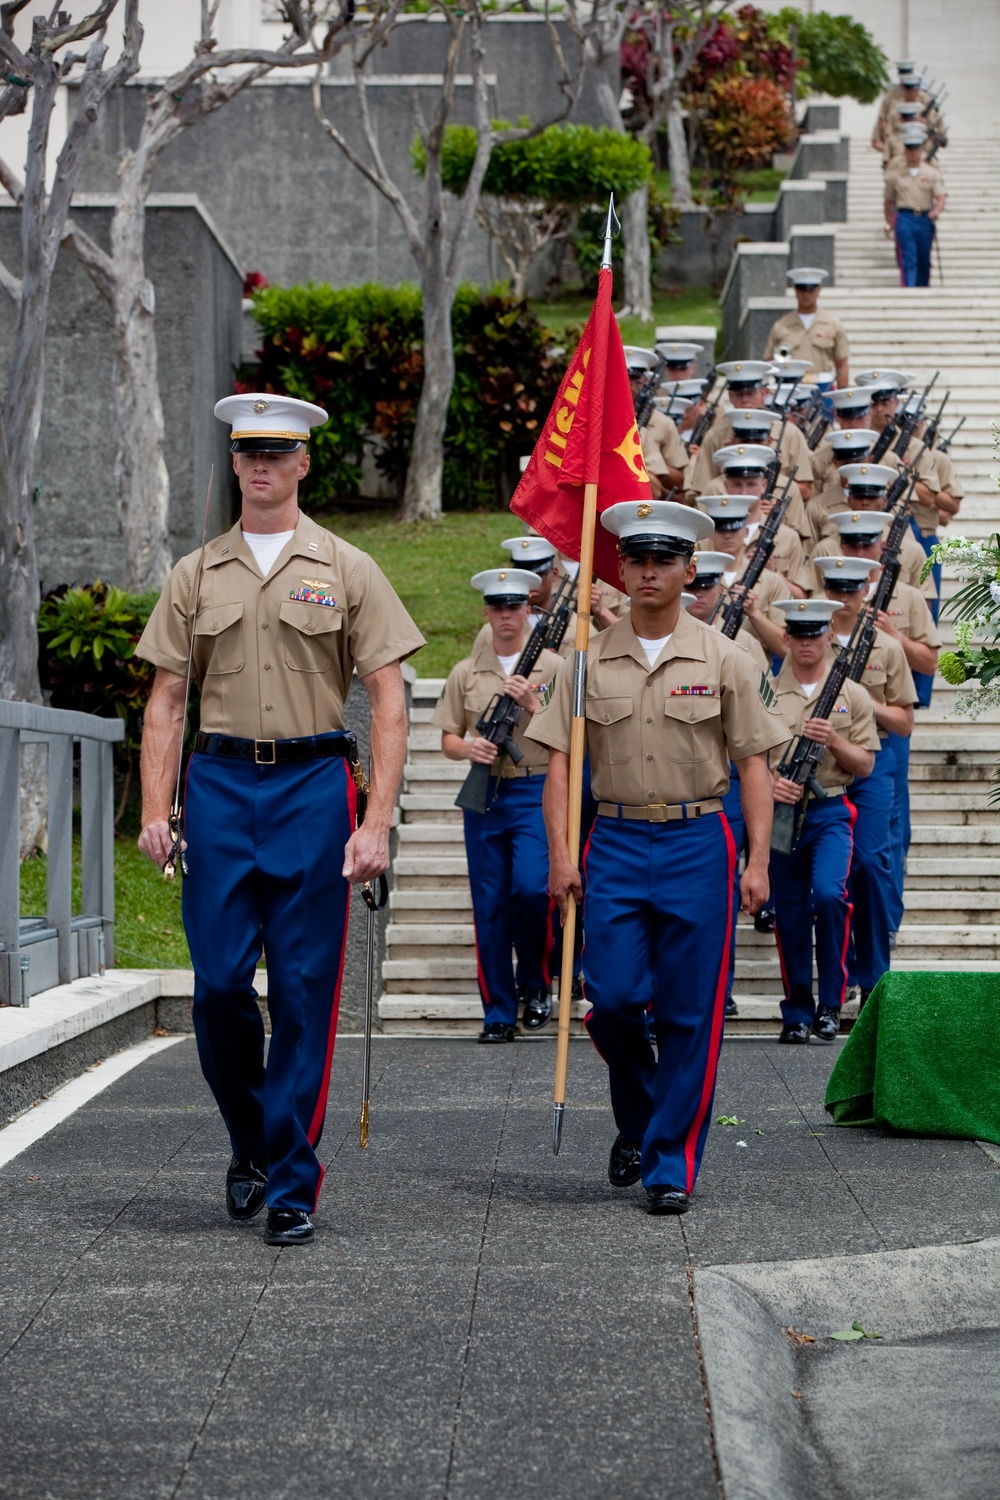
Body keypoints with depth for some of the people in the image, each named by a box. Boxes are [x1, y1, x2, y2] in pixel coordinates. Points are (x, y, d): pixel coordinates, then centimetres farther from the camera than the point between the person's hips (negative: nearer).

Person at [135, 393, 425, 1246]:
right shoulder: (197, 574, 10)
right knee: (220, 982, -1)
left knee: (305, 991, -1)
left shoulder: (347, 570, 4)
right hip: (220, 783, 2)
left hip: (315, 783, -2)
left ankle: (292, 1183, 8)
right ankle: (251, 1143, 23)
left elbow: (389, 703, 0)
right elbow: (167, 701, 9)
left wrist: (376, 822, -10)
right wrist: (156, 810, -3)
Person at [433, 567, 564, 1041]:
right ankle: (498, 1012, 10)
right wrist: (468, 747, -11)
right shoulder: (465, 673, 9)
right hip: (484, 795, 2)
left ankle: (535, 984, 8)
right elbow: (448, 740, 11)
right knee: (489, 906, 2)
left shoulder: (553, 668, 3)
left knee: (530, 888, -18)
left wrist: (533, 705, -12)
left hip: (537, 794, -2)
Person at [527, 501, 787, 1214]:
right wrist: (560, 853, -5)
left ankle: (671, 1163, 9)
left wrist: (759, 861, -6)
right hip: (616, 842, 1)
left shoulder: (724, 660, 2)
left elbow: (753, 764, 2)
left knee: (690, 1013, -1)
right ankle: (637, 1122, 23)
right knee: (612, 998, -5)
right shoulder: (590, 660, 5)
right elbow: (560, 761, 5)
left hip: (698, 842, -1)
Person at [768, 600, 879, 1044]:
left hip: (831, 812, -1)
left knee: (829, 895, -22)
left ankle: (831, 1002, -9)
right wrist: (768, 782, -13)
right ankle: (797, 1012, 16)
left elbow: (865, 764, 4)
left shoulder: (852, 695, 6)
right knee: (789, 916, 4)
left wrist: (834, 741, -14)